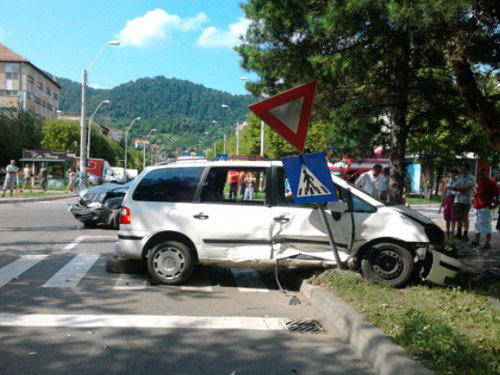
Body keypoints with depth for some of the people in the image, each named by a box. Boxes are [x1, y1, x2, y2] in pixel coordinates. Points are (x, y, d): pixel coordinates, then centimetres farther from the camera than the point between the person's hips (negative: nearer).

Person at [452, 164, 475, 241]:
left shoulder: (471, 178, -4)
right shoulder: (459, 177, 19)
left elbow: (466, 187, -16)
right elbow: (453, 187, 13)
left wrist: (457, 188, -3)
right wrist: (461, 188, -6)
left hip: (465, 201, -6)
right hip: (457, 200, 6)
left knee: (465, 218, -4)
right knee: (458, 217, 9)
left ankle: (465, 235, -1)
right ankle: (459, 234, 16)